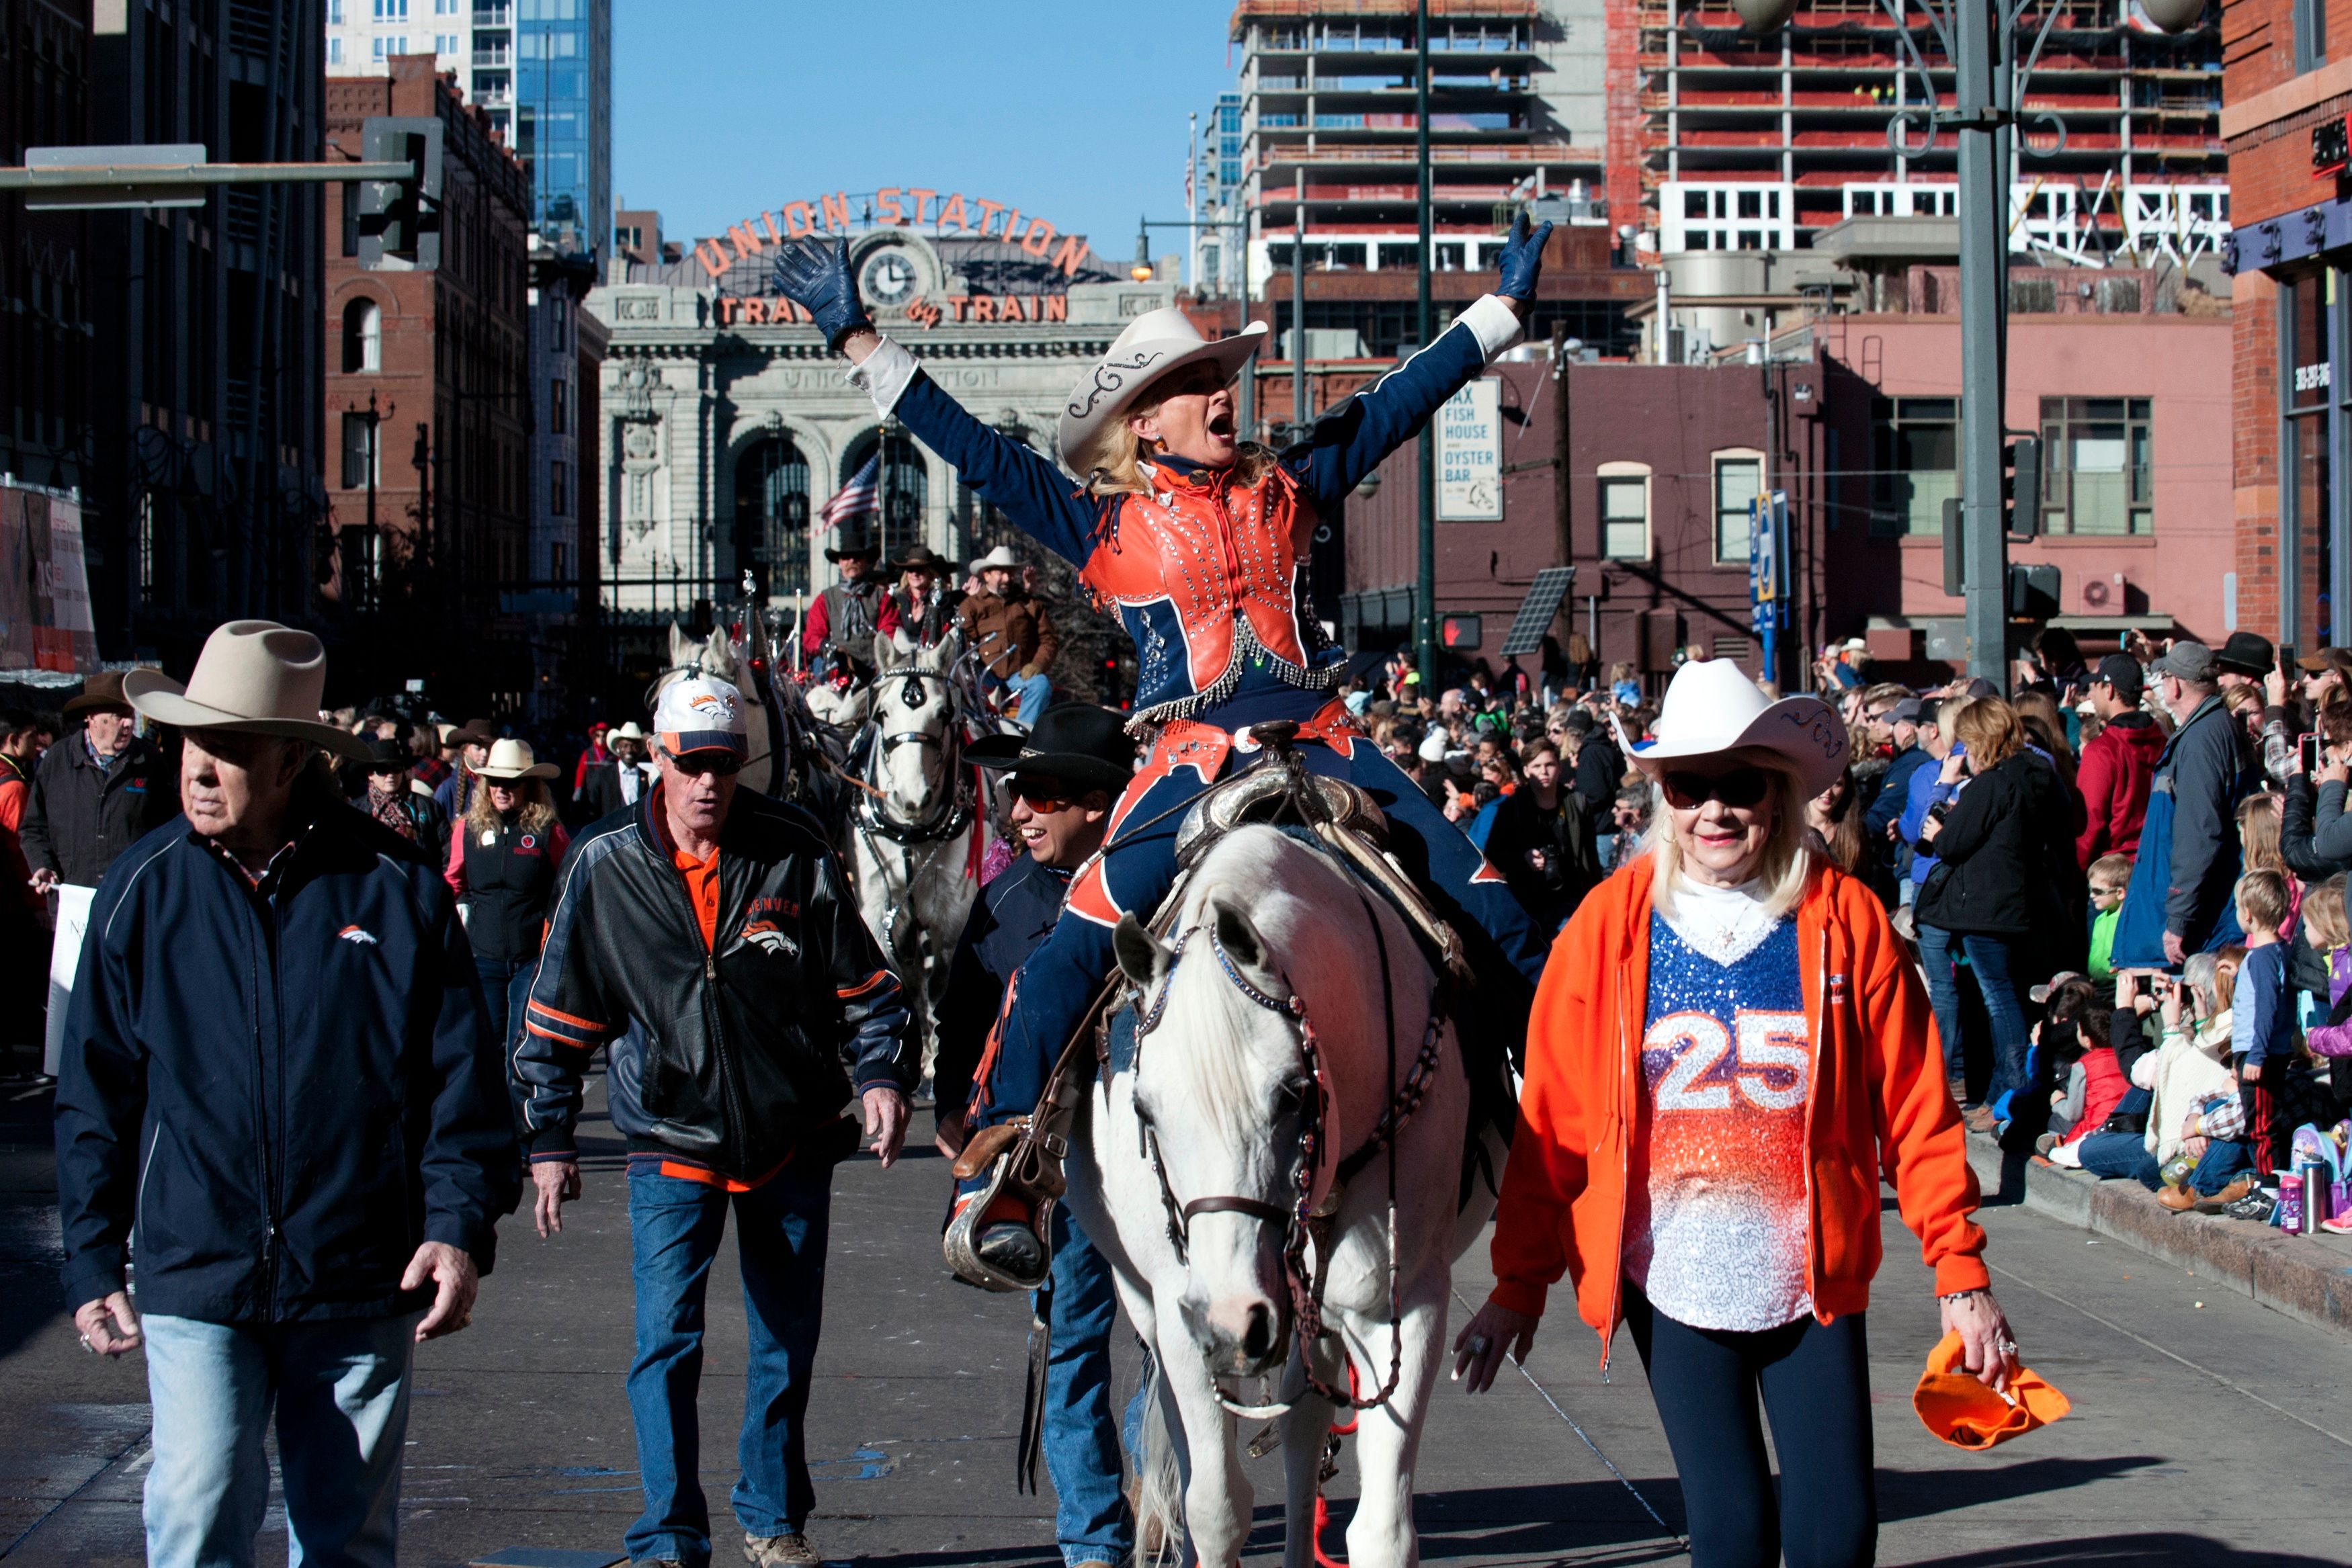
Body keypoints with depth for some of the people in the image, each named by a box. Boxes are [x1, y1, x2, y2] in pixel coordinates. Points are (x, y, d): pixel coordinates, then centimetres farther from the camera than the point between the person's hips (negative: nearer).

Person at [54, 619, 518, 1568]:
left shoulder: (396, 886, -2)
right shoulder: (143, 892, 1)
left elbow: (461, 1074, 3)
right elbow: (96, 1095, 7)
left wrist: (461, 1226, -8)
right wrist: (93, 1266, 5)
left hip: (361, 1286, 0)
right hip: (195, 1281, 0)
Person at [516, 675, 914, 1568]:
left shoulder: (794, 853, -5)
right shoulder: (606, 868, -5)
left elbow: (861, 983, 4)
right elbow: (559, 1018, 2)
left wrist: (880, 1076, -8)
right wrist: (551, 1141, 0)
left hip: (792, 1137, 1)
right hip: (671, 1144, -1)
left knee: (788, 1341, 11)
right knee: (667, 1341, -11)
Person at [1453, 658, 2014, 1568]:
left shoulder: (1846, 922, -2)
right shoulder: (1610, 928, -3)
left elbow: (1916, 1111, 0)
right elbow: (1550, 1120, 1)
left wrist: (1960, 1276, -3)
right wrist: (1521, 1285, 2)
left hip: (1813, 1282, 0)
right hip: (1672, 1287, 0)